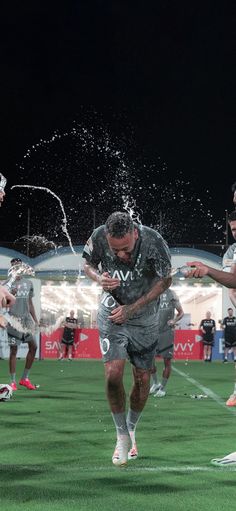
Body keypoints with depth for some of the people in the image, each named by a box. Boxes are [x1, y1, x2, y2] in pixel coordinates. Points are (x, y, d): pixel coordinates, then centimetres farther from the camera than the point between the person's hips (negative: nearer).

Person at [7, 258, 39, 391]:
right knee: (14, 349, -3)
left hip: (27, 319, 5)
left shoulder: (28, 283, 14)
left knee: (33, 346, 0)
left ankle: (25, 378, 12)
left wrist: (35, 319, 15)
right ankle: (13, 381, 2)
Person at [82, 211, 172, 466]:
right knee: (113, 375, -14)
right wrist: (99, 278, -23)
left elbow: (164, 281, -11)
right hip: (111, 312, 0)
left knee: (142, 380, 4)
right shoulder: (98, 237, -21)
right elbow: (87, 264, 1)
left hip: (144, 317, 0)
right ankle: (122, 436, 3)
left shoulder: (153, 241, -25)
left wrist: (131, 309, -16)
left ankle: (131, 430, 29)